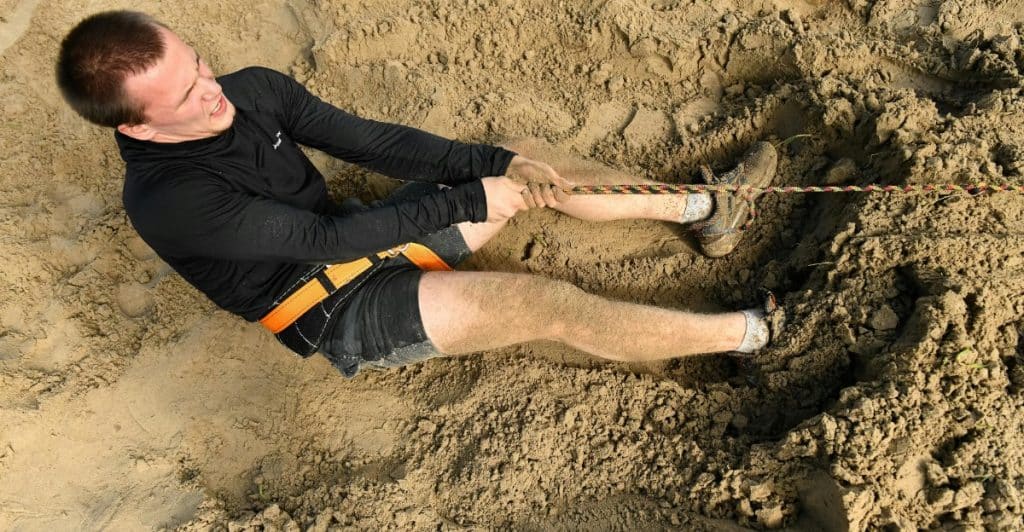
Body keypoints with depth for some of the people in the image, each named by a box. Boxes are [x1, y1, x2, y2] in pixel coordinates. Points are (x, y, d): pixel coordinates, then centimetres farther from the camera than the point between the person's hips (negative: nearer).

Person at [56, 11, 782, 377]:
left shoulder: (253, 89, -5)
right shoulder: (168, 201, -25)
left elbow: (372, 142, -6)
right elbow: (327, 237, -26)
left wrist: (504, 162, -15)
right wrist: (474, 200, -23)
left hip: (362, 241, 8)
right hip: (343, 314, -7)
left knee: (527, 165, -2)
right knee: (546, 303, -23)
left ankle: (698, 209, 10)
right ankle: (753, 332, -10)